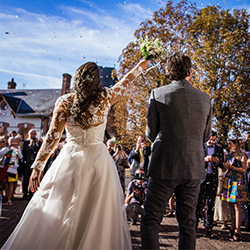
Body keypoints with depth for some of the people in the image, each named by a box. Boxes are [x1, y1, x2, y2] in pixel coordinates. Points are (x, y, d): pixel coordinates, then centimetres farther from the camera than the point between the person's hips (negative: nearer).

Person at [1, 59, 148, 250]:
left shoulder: (64, 101, 0)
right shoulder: (105, 98, -1)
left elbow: (52, 136, -3)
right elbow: (125, 82, 17)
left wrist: (38, 166, 2)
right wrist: (140, 67, 35)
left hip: (70, 159, 1)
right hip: (98, 159, 0)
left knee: (54, 211, 11)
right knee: (98, 215, 9)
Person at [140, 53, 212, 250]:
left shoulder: (158, 94, -6)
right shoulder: (205, 99, 4)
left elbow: (151, 134, 0)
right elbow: (205, 137, 12)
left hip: (165, 167, -3)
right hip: (193, 169, 4)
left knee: (150, 220, 6)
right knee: (188, 223, 14)